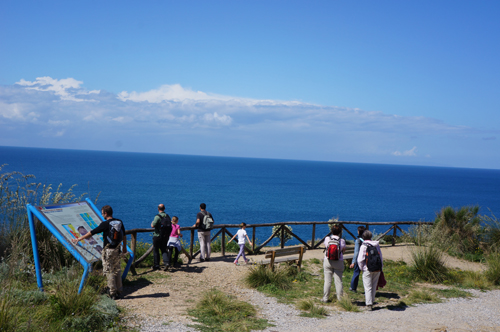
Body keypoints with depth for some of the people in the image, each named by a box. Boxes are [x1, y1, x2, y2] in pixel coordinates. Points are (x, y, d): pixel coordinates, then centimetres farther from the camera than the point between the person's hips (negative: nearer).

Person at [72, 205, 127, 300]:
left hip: (108, 250, -6)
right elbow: (124, 236, 13)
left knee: (109, 271, 1)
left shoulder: (105, 224, -14)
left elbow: (91, 233, -9)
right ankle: (119, 291, 19)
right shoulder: (119, 222, 4)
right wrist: (124, 247, 26)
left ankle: (113, 293, 2)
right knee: (117, 270, 15)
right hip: (117, 249, 6)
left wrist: (79, 239, 1)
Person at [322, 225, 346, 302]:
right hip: (338, 262, -1)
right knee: (338, 281, 5)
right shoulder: (342, 241, -8)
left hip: (328, 261, 1)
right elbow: (343, 251, 3)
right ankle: (340, 298, 9)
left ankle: (325, 298, 10)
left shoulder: (327, 239, -5)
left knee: (327, 281, 5)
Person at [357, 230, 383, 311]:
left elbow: (360, 259, -13)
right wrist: (380, 267, 20)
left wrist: (361, 268, 1)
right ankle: (371, 302, 27)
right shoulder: (377, 245, 5)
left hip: (367, 269, -4)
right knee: (374, 286, 16)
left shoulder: (363, 246, -9)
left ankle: (369, 304, 0)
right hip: (377, 269, 4)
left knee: (368, 287, 2)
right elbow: (381, 257, 11)